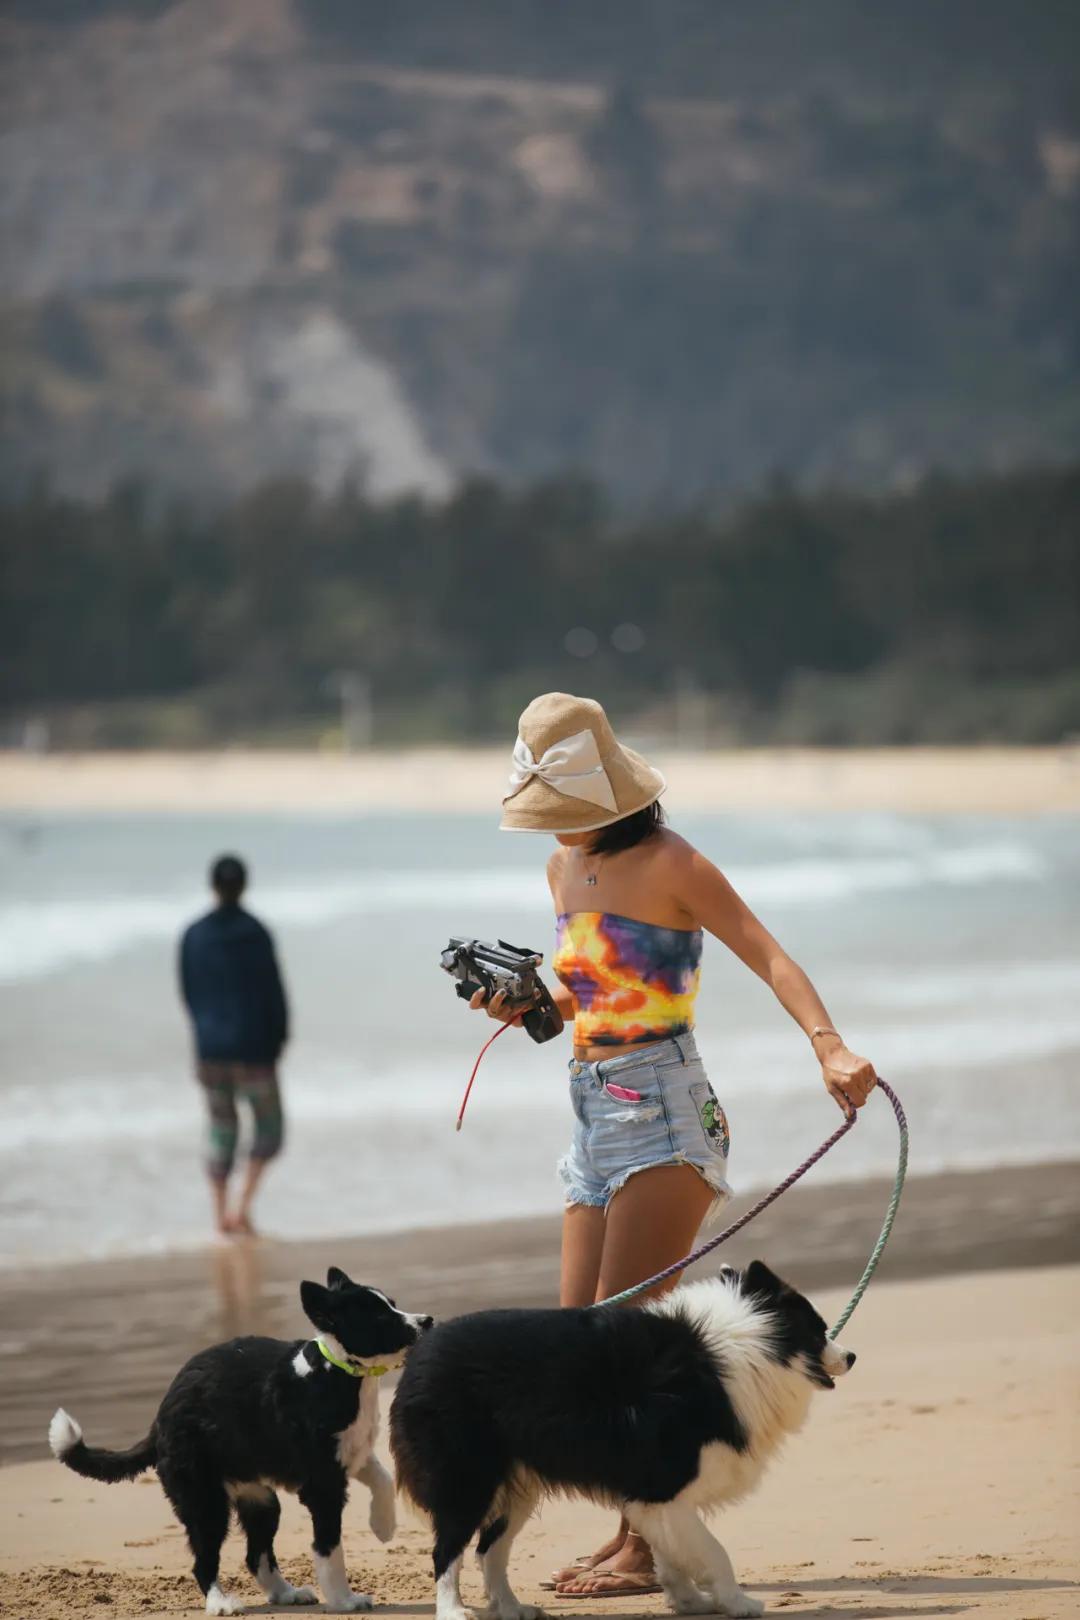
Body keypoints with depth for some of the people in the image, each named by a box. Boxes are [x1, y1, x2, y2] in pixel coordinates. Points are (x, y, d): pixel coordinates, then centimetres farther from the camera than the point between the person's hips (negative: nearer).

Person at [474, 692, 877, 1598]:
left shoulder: (669, 865, -8)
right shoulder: (565, 869, 14)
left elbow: (767, 957, -16)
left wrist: (830, 1047, -31)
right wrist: (527, 1006, 4)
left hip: (663, 1113, -8)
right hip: (596, 1112, 8)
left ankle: (653, 1547, -10)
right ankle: (635, 1535, 12)